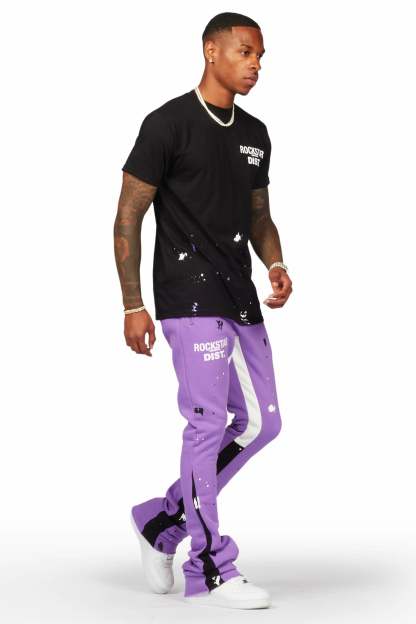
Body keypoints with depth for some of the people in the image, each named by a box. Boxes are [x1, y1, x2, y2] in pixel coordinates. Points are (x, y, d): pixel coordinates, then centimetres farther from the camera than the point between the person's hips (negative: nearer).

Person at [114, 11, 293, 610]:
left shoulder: (255, 134, 14)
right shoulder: (168, 124, -8)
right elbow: (128, 217, -7)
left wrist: (276, 265, 2)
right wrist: (133, 306, -10)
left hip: (241, 299, 8)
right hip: (191, 296, -8)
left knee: (262, 421, 7)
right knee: (208, 424, -7)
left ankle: (162, 518, 22)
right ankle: (210, 572, 3)